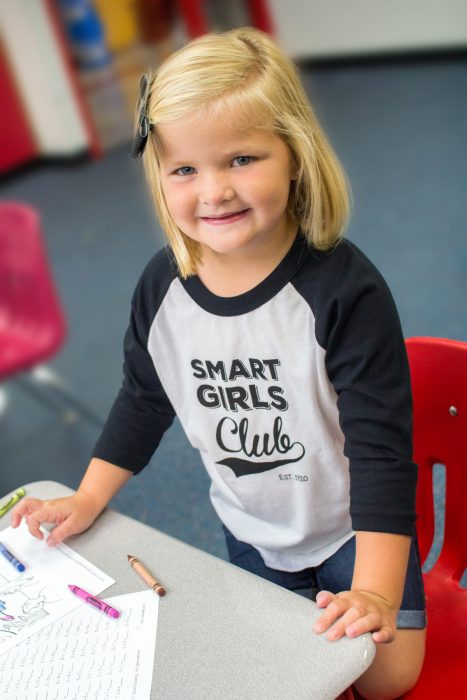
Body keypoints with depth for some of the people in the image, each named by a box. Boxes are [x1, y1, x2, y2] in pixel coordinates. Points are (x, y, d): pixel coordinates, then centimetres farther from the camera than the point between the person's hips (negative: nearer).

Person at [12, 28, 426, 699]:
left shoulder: (345, 289, -29)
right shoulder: (162, 288, -14)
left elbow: (380, 446, -27)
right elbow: (142, 402, 3)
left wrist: (374, 592, -31)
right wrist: (88, 500, 3)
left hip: (352, 527, -4)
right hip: (250, 530, 4)